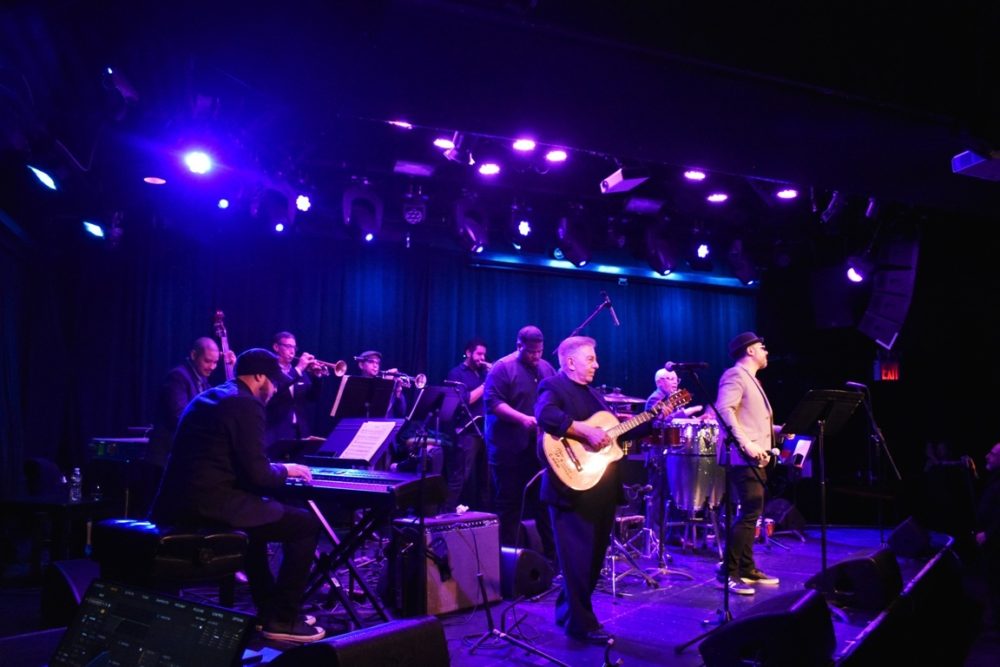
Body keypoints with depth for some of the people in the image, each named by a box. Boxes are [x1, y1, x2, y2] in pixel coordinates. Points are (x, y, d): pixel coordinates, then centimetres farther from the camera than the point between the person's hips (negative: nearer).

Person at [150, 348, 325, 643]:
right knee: (307, 523, 2)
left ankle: (267, 607, 36)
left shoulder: (206, 397, 19)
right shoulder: (247, 404, -10)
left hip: (178, 504, 10)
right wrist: (286, 469, 5)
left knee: (258, 511, 34)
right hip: (210, 505, -10)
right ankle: (282, 619, 9)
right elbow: (258, 475, -15)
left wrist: (274, 467, 26)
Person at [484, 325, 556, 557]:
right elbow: (493, 402, -17)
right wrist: (522, 419, -27)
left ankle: (552, 554, 23)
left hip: (542, 447, 6)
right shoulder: (502, 368, -9)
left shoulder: (547, 368, 12)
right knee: (509, 504, 2)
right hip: (510, 449, -6)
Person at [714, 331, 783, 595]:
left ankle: (746, 568, 20)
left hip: (756, 457, 10)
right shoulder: (735, 375, -8)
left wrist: (780, 430, 13)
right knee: (750, 511, -13)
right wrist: (746, 444, -27)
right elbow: (724, 409, -23)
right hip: (743, 457, -10)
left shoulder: (751, 379, 23)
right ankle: (728, 572, -9)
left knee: (751, 512, 12)